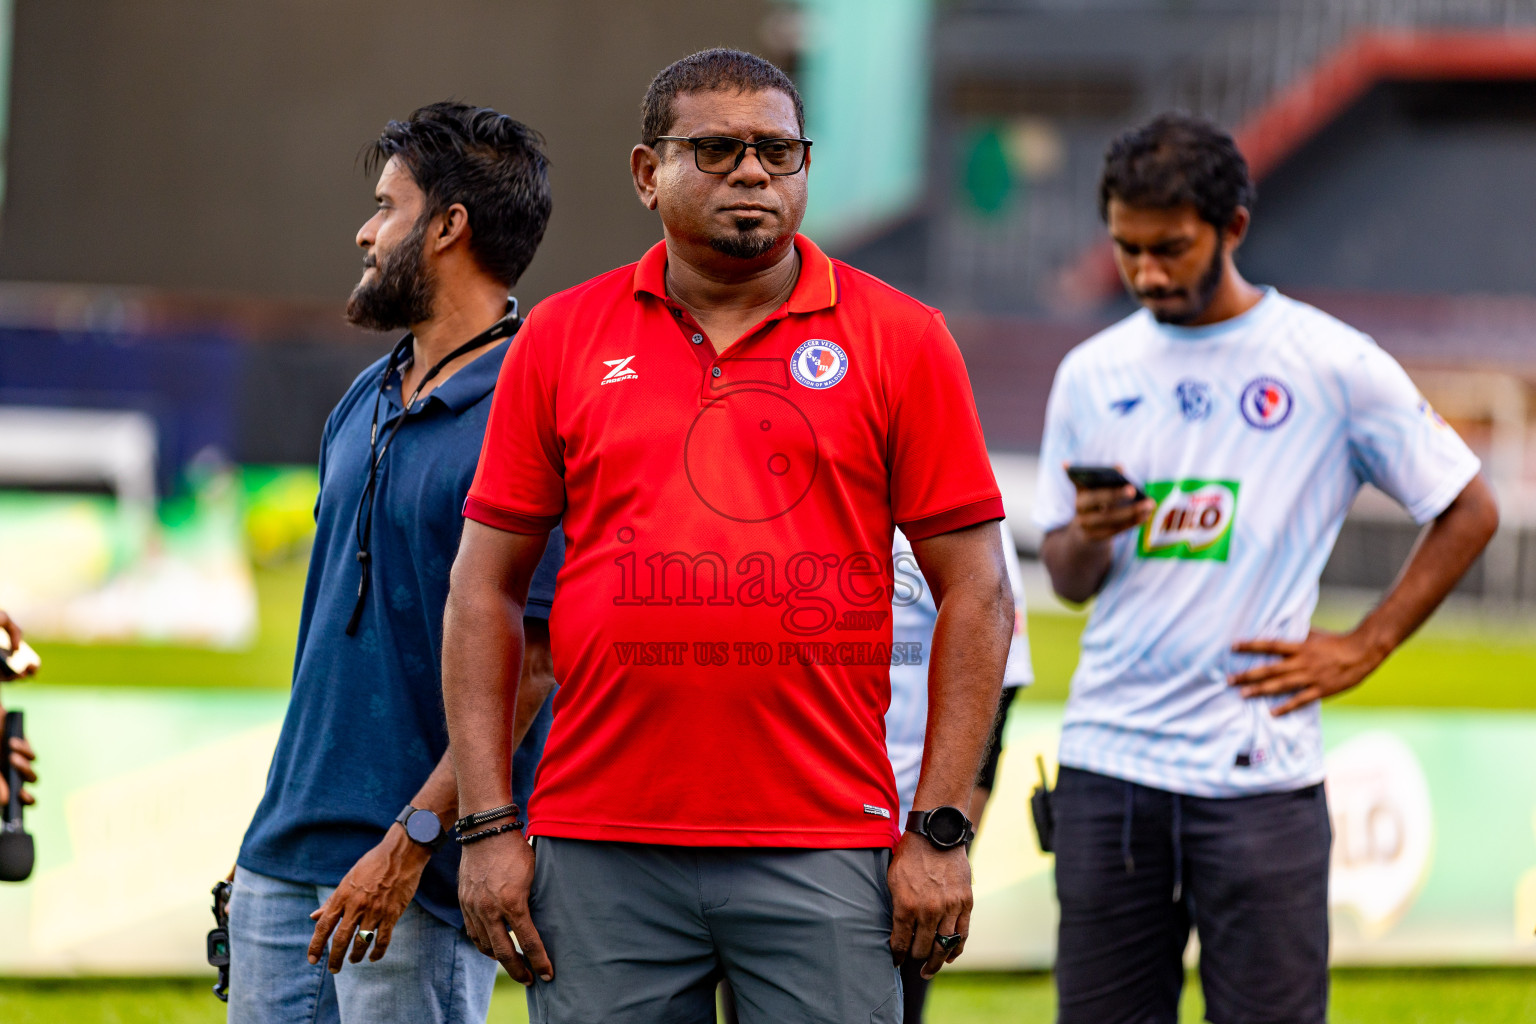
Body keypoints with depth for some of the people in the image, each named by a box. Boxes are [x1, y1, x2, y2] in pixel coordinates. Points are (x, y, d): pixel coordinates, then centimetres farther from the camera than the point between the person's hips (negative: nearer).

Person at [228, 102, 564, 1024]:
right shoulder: (364, 405, 15)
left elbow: (529, 667, -18)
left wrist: (410, 843, -20)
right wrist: (282, 822, 17)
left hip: (424, 879, -8)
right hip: (287, 857, 8)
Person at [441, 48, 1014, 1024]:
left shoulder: (899, 339, 4)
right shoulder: (561, 339, 8)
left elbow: (977, 596, 3)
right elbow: (486, 587, 9)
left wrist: (941, 831, -4)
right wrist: (488, 826, 2)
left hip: (823, 846, -1)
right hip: (599, 855, 1)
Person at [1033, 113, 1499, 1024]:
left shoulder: (1335, 365, -1)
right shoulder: (1093, 374, 10)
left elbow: (1468, 512, 7)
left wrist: (1364, 647, -1)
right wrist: (1090, 533, -7)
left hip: (1260, 771, -4)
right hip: (1108, 767, 4)